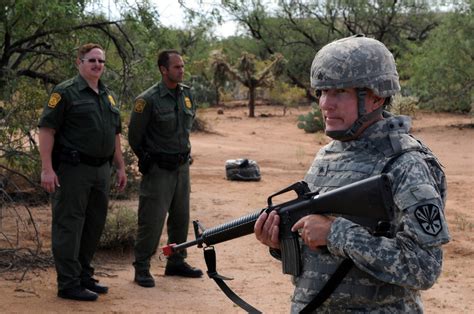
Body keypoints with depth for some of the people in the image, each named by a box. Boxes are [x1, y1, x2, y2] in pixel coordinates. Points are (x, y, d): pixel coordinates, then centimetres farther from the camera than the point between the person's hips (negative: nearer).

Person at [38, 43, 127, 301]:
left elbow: (115, 134, 24)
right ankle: (68, 283, 2)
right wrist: (47, 169, -19)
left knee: (94, 225, 13)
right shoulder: (66, 92, -7)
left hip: (100, 171, 8)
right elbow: (46, 129, -12)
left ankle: (84, 275, 26)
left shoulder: (108, 96, 17)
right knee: (69, 226, -3)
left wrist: (120, 167, 19)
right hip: (72, 170, -8)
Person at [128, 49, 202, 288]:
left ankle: (176, 263, 28)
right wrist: (147, 160, 4)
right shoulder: (148, 100, -16)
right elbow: (134, 136, -7)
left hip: (182, 167, 7)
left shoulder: (187, 94, 4)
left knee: (181, 217, 14)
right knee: (152, 220, -5)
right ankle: (141, 268, 6)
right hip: (159, 170, -7)